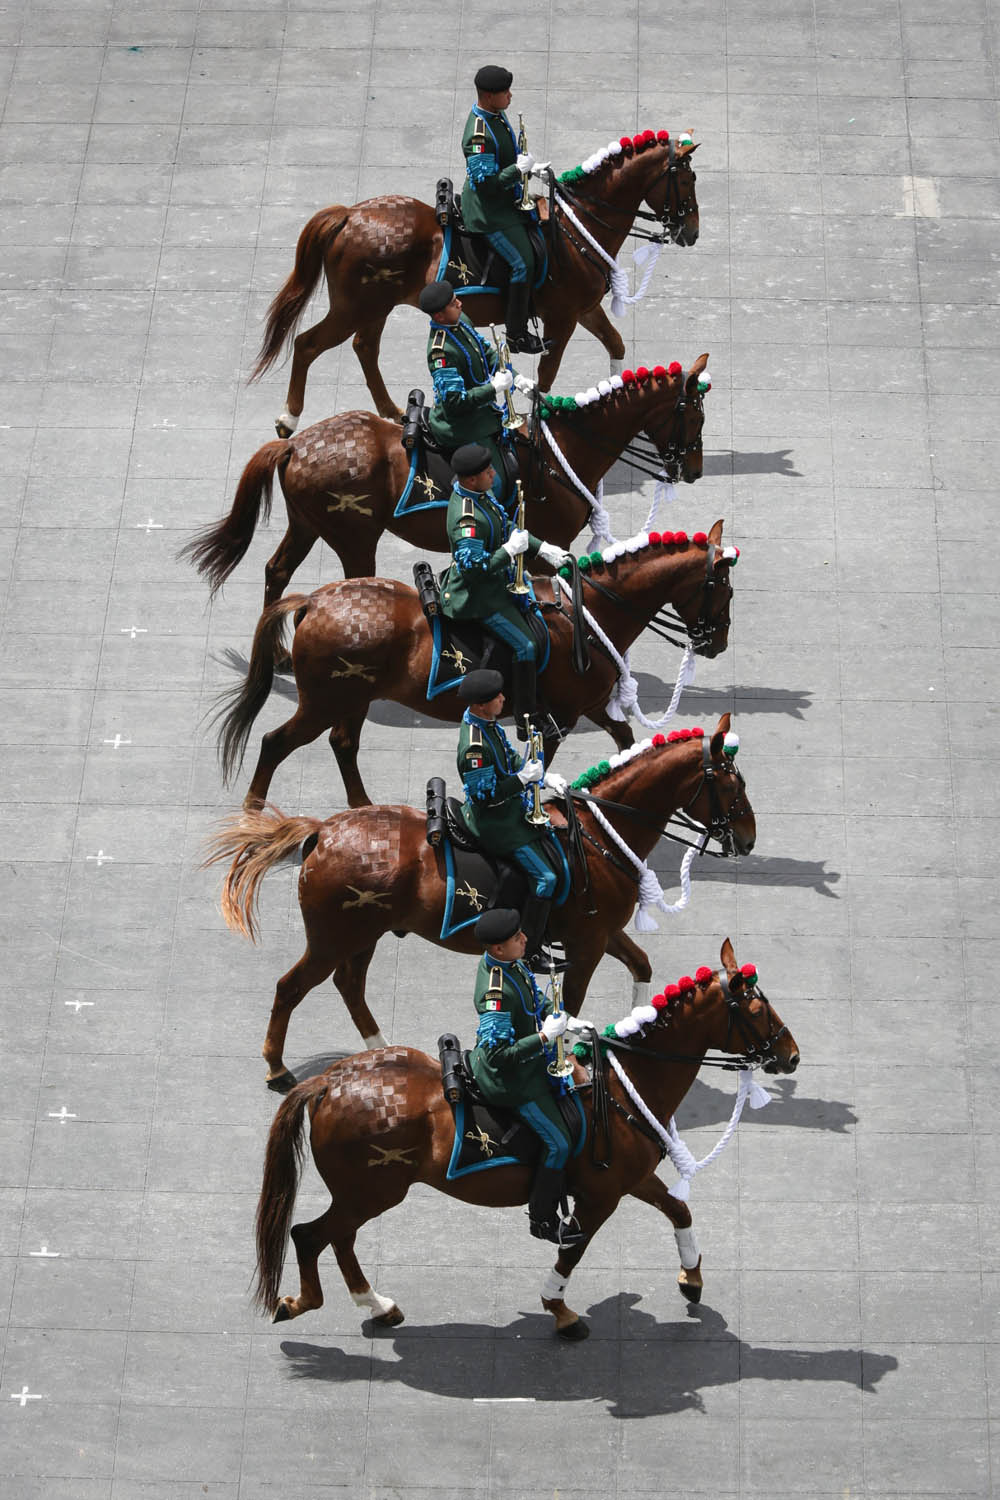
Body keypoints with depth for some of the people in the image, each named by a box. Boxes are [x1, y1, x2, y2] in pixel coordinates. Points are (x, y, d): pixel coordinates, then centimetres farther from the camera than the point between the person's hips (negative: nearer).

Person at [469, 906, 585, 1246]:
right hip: (512, 1080, -10)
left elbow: (536, 997, 14)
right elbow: (498, 1055, -35)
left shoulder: (510, 962, -7)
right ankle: (542, 1221, 17)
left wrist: (561, 1017, -2)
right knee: (558, 1143, -2)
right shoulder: (495, 993, -37)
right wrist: (545, 1037, -33)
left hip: (530, 1060, 10)